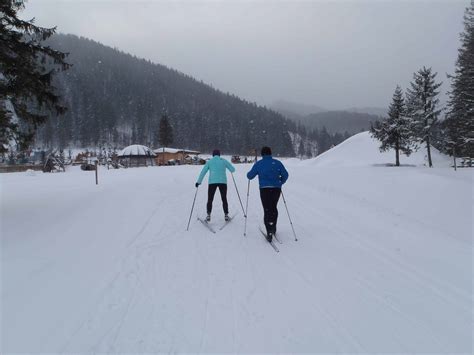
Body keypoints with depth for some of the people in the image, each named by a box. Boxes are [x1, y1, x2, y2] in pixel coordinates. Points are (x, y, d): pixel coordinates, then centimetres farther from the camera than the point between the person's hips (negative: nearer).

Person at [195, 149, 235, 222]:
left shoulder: (209, 161, 8)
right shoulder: (223, 161, 8)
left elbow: (203, 172, 6)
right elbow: (233, 169, 9)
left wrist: (198, 181, 13)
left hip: (212, 182, 0)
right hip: (223, 182, 1)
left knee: (210, 200, 9)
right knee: (224, 199, 14)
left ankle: (208, 216, 1)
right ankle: (226, 215, 12)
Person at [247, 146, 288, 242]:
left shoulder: (258, 164, 0)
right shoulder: (277, 163, 3)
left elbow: (250, 176, 4)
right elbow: (285, 175, 3)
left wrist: (249, 174, 27)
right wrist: (280, 182, 21)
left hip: (264, 189, -1)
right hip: (276, 189, 2)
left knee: (267, 210, 3)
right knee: (273, 208, 21)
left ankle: (269, 232, -5)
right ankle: (273, 228, 23)